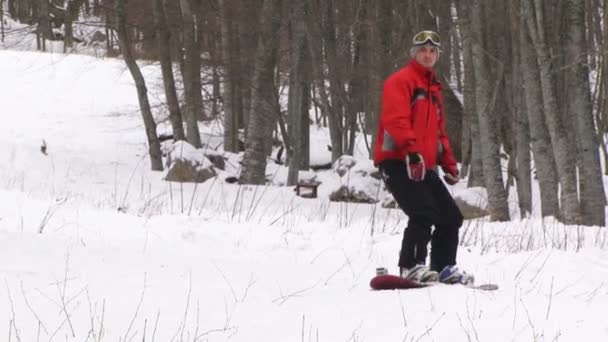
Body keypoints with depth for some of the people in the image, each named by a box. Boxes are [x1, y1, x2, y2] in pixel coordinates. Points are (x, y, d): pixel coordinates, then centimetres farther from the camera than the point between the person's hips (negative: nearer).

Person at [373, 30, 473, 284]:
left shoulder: (433, 89, 25)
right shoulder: (400, 81, -3)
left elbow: (438, 130, 28)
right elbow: (396, 119, -18)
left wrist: (448, 164, 17)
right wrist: (411, 151, -30)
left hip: (424, 166, 9)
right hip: (398, 162, -9)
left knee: (451, 217, 8)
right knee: (424, 213, -22)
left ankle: (444, 267, 17)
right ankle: (411, 267, -18)